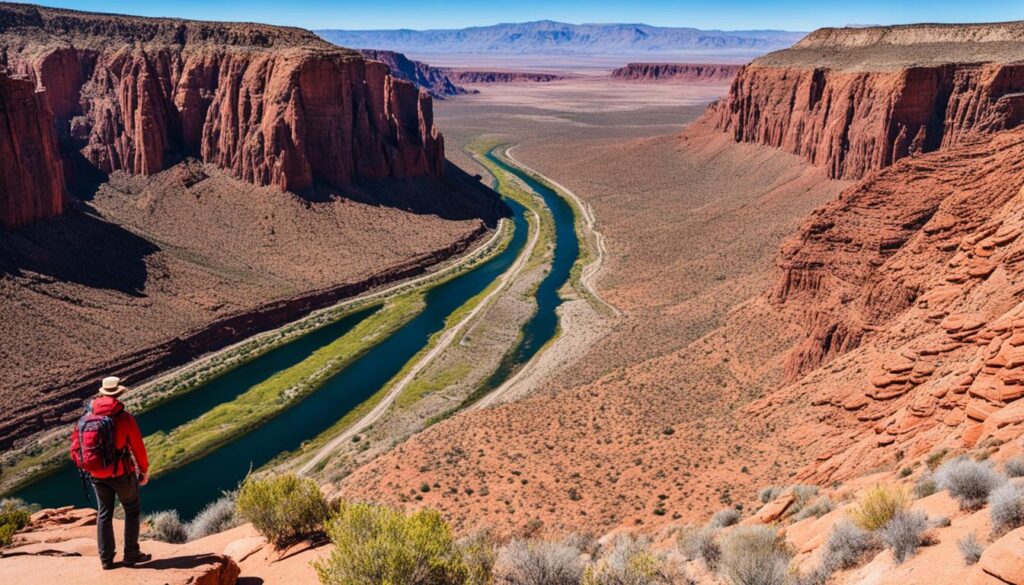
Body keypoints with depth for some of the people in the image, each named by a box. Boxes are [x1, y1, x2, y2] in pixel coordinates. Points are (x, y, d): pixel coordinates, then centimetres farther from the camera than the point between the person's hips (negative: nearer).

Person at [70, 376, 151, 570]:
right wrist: (144, 470, 4)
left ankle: (106, 559, 22)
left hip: (96, 474, 4)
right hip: (121, 473, -4)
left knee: (104, 514, 17)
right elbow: (138, 447, -10)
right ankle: (131, 555, 13)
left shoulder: (85, 418, -2)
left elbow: (75, 448, 3)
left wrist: (86, 467, 18)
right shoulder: (124, 417, -15)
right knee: (132, 510, 12)